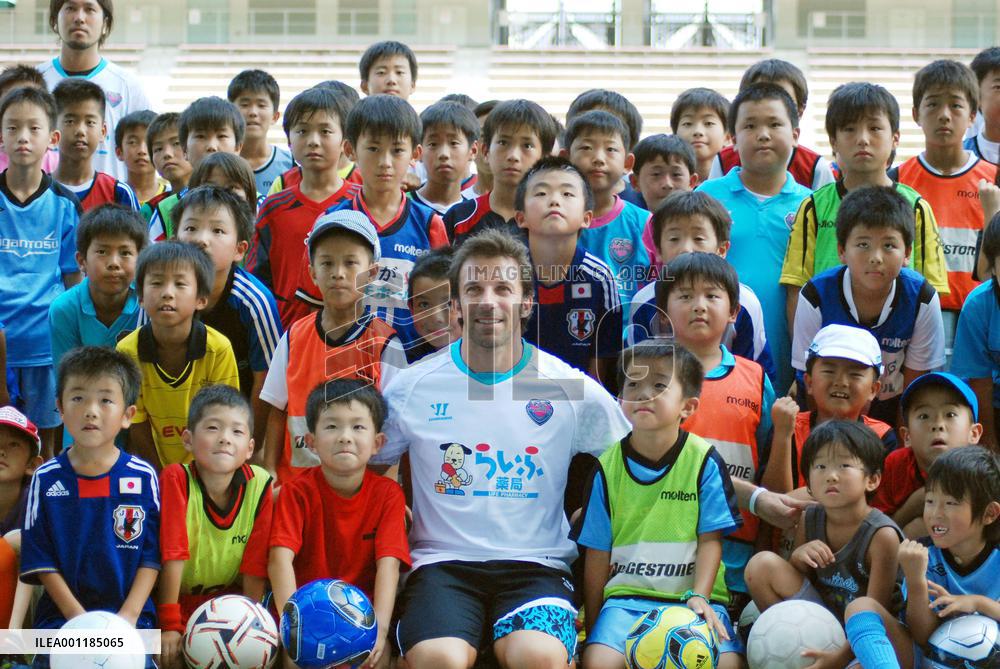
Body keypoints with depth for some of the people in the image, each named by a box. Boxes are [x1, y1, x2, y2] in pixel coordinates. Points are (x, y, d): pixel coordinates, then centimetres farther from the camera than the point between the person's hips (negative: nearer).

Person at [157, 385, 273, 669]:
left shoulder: (259, 485, -12)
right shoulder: (176, 479, -20)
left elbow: (255, 565, -8)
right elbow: (173, 555, -23)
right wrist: (170, 626, -23)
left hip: (228, 596, 3)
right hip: (175, 595, -3)